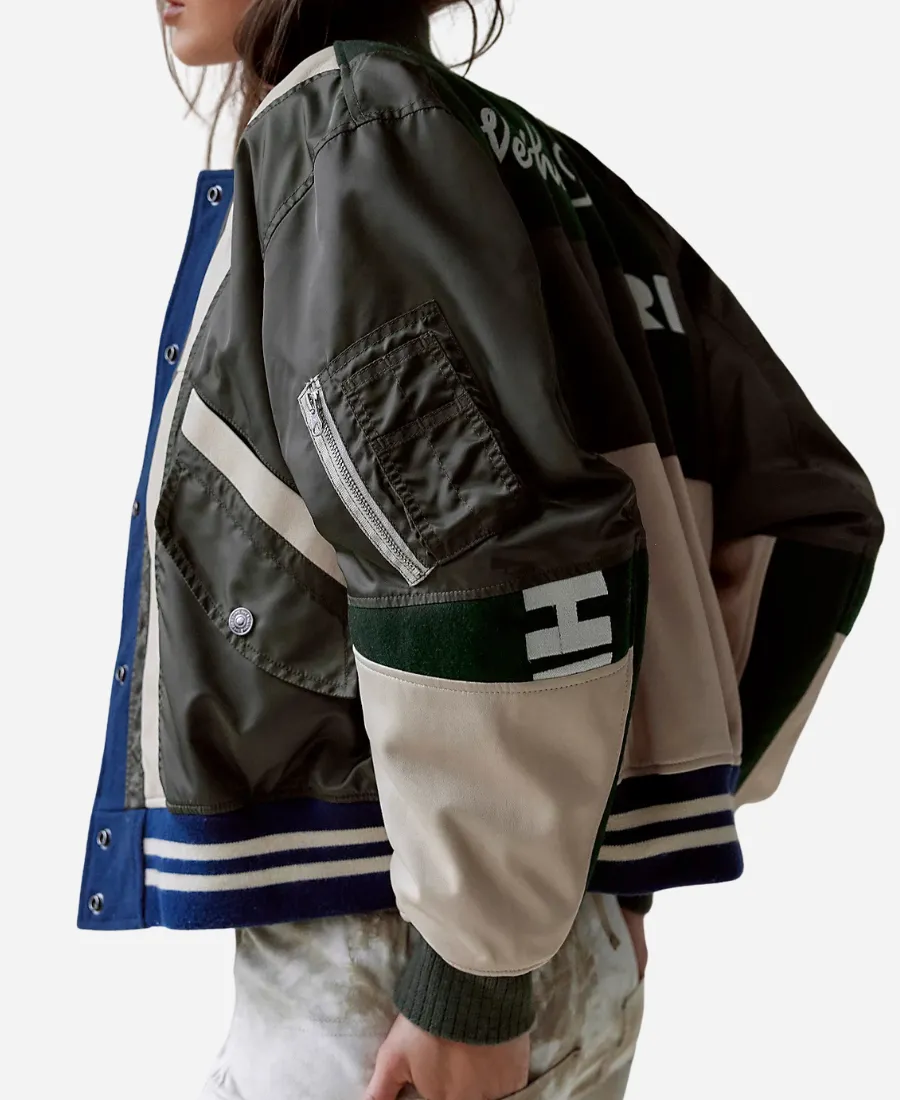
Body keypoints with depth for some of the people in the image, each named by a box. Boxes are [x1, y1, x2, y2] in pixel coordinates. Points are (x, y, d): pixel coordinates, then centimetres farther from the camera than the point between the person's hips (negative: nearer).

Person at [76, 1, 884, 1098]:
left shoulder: (340, 119, -10)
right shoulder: (544, 161, 12)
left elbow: (494, 555, -24)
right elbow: (811, 510, 14)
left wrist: (473, 976, -18)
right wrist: (635, 850, 15)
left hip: (392, 967, -8)